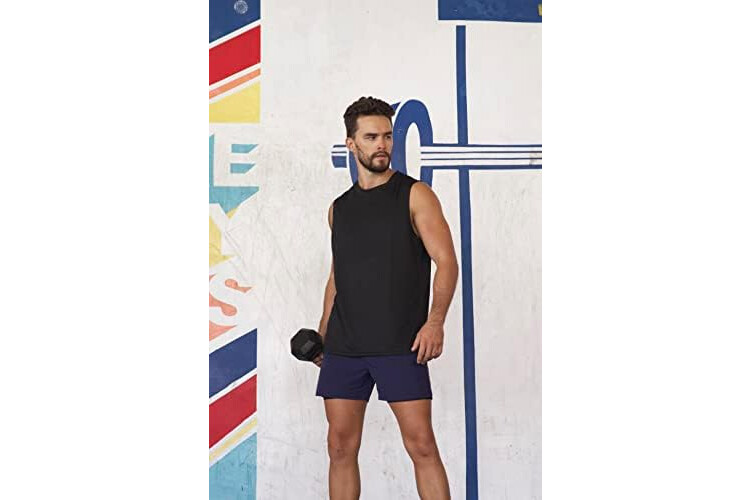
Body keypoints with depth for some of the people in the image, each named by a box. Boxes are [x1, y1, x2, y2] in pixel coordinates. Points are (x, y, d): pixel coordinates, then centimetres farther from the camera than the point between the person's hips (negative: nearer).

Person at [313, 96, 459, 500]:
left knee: (421, 444, -6)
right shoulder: (339, 208, 14)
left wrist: (435, 321, -20)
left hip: (400, 345, -5)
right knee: (341, 447, 6)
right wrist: (322, 333, 16)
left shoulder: (414, 195, -1)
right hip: (344, 346, 5)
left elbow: (446, 261, -8)